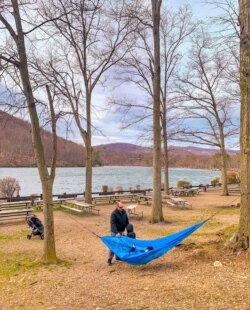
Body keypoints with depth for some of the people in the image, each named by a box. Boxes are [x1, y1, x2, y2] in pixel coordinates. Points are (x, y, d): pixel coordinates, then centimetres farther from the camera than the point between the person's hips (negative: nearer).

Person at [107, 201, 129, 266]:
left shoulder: (124, 212, 0)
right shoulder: (114, 213, -21)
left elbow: (127, 221, 13)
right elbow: (112, 224, -27)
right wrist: (116, 233, -35)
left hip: (121, 231, 7)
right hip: (115, 232, -7)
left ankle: (118, 257, 30)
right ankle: (109, 259, 2)